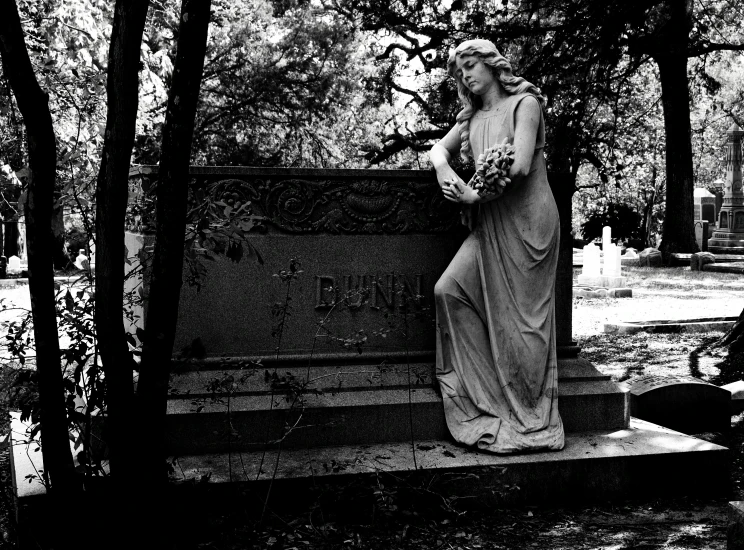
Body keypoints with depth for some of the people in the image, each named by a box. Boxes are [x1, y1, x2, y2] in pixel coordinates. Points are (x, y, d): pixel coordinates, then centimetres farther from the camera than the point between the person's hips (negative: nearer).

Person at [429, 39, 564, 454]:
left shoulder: (525, 103, -4)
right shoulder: (472, 118, 17)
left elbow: (520, 166, -15)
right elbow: (439, 148, 19)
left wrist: (473, 195, -12)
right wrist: (444, 168, -4)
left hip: (526, 221, -6)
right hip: (489, 226, 7)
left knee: (521, 317, -4)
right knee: (449, 289, -11)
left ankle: (530, 422, 6)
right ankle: (485, 400, -2)